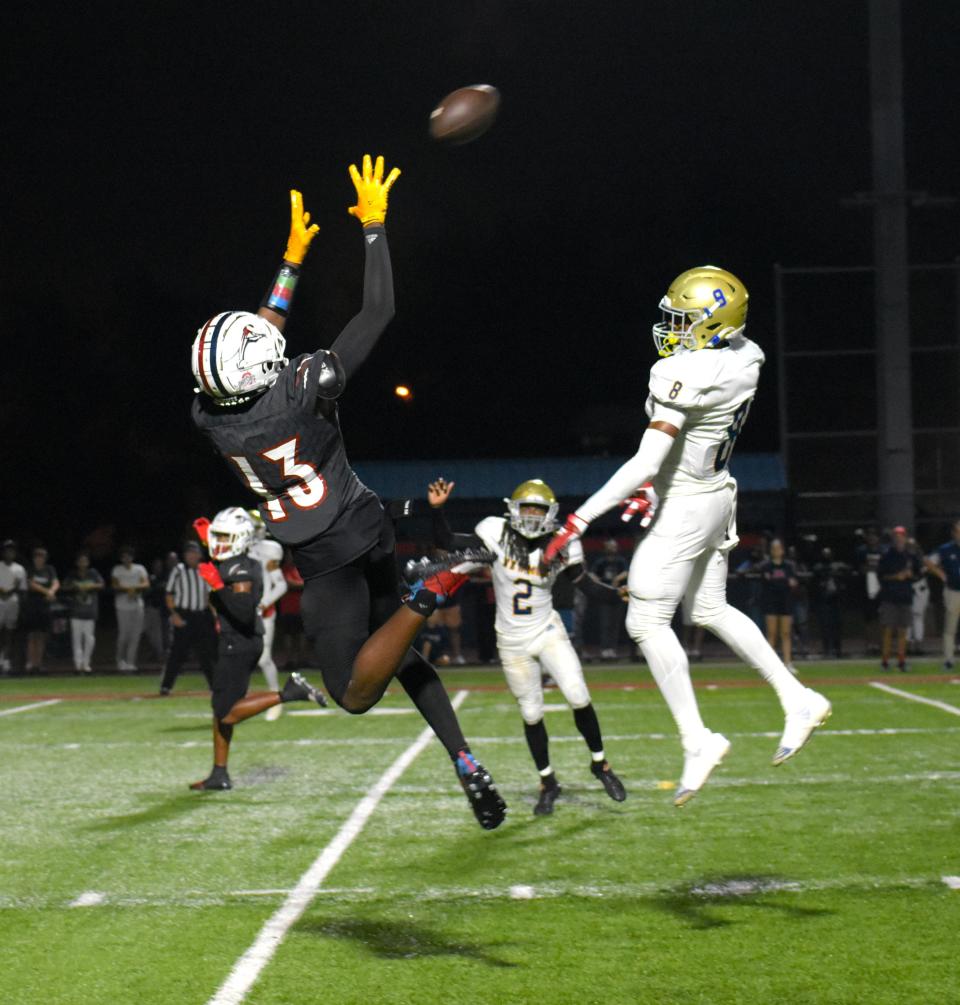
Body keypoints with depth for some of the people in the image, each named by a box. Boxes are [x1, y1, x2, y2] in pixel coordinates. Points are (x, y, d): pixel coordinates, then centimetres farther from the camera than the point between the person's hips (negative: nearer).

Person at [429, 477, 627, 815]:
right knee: (531, 714, 8)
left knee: (578, 698, -13)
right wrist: (437, 509, -24)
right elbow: (445, 542, -10)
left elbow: (583, 579, 3)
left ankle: (600, 763, 10)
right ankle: (547, 783, 25)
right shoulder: (497, 535, -14)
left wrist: (618, 594, -11)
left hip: (548, 632, 0)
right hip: (512, 642, 0)